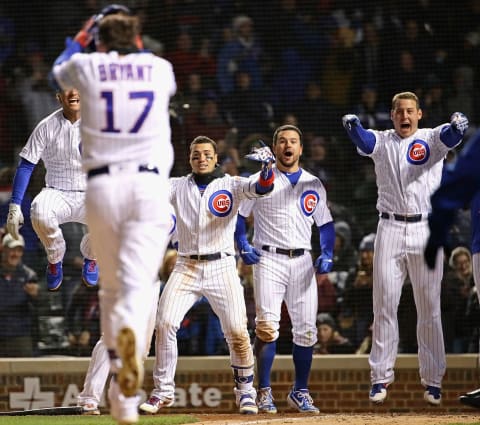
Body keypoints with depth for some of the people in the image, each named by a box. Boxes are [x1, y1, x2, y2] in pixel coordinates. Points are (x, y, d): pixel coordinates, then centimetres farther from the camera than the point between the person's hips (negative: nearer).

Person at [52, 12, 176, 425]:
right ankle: (130, 331, -46)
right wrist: (135, 48, 53)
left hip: (102, 186, 1)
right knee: (138, 283, -10)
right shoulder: (160, 68, 12)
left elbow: (59, 72, 35)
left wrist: (78, 41, 52)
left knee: (112, 287, 11)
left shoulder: (87, 66, 9)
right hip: (150, 185, 0)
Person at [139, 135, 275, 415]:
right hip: (186, 268, 2)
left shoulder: (231, 185, 3)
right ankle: (163, 391, -1)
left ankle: (245, 391, 10)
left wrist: (268, 165, -34)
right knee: (165, 324, -13)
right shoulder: (177, 187, 9)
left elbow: (262, 188, -14)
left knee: (237, 331, -10)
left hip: (221, 268, -2)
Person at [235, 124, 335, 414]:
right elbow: (237, 214, 7)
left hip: (302, 262, 3)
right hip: (268, 260, -3)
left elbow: (326, 224, 15)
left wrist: (327, 257, 1)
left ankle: (300, 392, 12)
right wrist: (243, 247, -6)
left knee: (306, 329, 1)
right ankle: (265, 393, -9)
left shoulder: (314, 184, 12)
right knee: (267, 327, -13)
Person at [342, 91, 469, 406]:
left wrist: (458, 126, -45)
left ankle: (433, 380, 8)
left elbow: (449, 138, -20)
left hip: (425, 230, -1)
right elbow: (364, 143, -16)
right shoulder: (382, 141, 6)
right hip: (390, 229, 1)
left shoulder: (430, 139, 3)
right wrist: (353, 126, -39)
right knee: (384, 306, 1)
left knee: (429, 309, 2)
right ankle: (381, 377, 6)